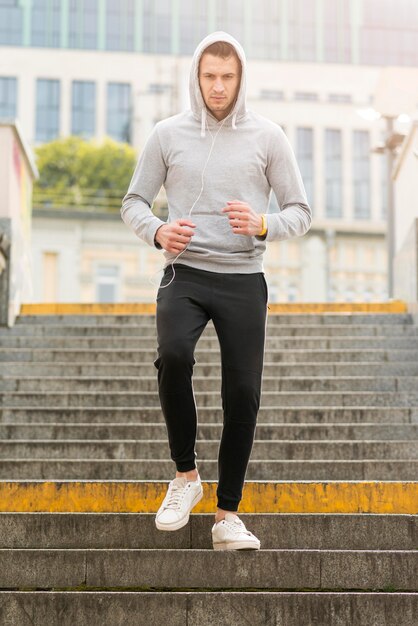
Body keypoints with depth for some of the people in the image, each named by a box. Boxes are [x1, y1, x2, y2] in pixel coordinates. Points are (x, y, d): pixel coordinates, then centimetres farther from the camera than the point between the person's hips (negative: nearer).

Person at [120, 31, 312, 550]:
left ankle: (227, 515, 13)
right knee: (174, 356, -29)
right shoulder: (167, 134, 5)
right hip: (184, 274, -1)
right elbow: (133, 202, 10)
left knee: (243, 395, -2)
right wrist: (158, 232, -12)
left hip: (243, 280, 1)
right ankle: (186, 474, -7)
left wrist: (262, 225, -17)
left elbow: (301, 211, 5)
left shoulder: (267, 136, 3)